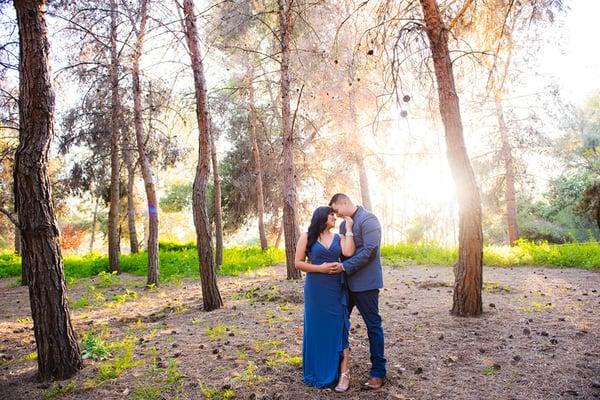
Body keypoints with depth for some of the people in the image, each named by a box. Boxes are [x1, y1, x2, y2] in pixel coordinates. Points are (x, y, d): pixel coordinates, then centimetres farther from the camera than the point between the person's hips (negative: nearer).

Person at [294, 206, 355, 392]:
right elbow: (298, 263, -2)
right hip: (315, 291, -1)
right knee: (317, 329, 7)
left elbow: (348, 253, -14)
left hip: (336, 290, 2)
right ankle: (318, 372, 24)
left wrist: (349, 228, -8)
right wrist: (320, 268, -13)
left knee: (338, 328, 2)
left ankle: (343, 373, 8)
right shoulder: (307, 237, 0)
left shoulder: (339, 237, 6)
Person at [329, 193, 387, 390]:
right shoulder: (344, 224, 12)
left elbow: (370, 251, -21)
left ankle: (378, 373, 14)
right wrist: (337, 265, 0)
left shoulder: (368, 219, -13)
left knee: (373, 325, 2)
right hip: (347, 282, 9)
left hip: (365, 282, -8)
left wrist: (345, 267, -21)